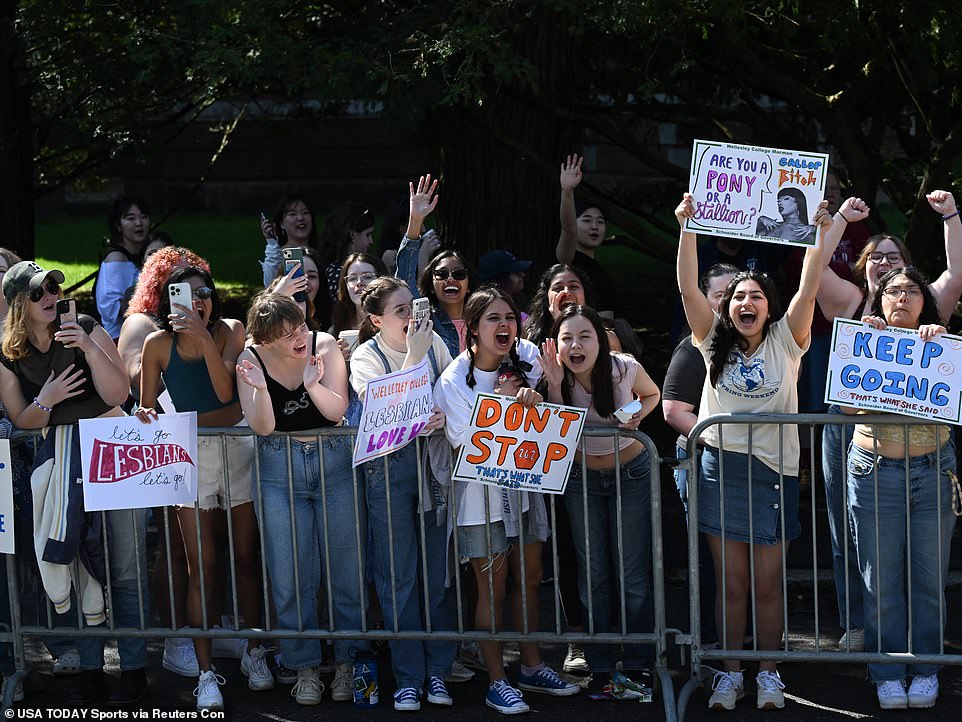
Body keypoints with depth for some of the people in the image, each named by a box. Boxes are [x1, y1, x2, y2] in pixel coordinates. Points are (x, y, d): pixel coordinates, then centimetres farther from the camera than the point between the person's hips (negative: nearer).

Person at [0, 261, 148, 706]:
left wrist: (88, 347, -26)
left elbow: (117, 393, -13)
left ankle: (134, 670, 5)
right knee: (75, 565, 6)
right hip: (60, 462, 3)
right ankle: (90, 668, 16)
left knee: (126, 568, -2)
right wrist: (45, 401, -14)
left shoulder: (86, 330, -6)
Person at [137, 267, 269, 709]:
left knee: (246, 556, 7)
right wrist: (146, 416, -17)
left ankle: (254, 652, 25)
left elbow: (225, 391, -16)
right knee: (202, 565, -3)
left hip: (237, 445, 0)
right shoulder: (158, 344, 1)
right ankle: (205, 671, 0)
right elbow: (146, 407, 7)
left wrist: (203, 336, -23)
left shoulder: (230, 331, -1)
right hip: (190, 452, 0)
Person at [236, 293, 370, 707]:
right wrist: (259, 387, -32)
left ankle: (348, 662, 15)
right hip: (280, 471, 0)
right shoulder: (251, 359, -8)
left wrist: (314, 385, -33)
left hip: (334, 461, 0)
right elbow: (262, 427, -14)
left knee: (344, 565, 2)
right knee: (290, 573, 2)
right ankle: (304, 668, 14)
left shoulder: (324, 346, -9)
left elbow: (337, 411, -14)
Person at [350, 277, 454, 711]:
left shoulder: (434, 343, 4)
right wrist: (414, 357, -22)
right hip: (389, 466, -3)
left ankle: (438, 670, 18)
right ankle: (408, 678, 11)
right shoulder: (365, 357, -6)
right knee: (398, 576, 2)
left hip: (435, 460, 3)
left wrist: (446, 415, -12)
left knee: (438, 569, 6)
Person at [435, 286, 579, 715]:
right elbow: (469, 443, -16)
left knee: (529, 579, 14)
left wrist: (532, 400, -14)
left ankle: (532, 668, 28)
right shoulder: (453, 381, -16)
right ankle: (497, 682, 11)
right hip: (481, 491, -5)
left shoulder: (526, 358, -4)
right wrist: (498, 401, -21)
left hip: (524, 483, 5)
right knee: (493, 589, 0)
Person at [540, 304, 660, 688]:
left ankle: (637, 665, 10)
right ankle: (601, 665, 16)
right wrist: (555, 386, -31)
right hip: (581, 477, 2)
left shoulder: (625, 368, -20)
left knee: (633, 576, -2)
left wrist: (637, 415, -19)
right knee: (592, 575, 6)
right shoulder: (556, 376, -17)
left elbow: (652, 394, 2)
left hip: (630, 473, -1)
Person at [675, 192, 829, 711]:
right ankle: (730, 673, 14)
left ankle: (768, 673, 15)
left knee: (767, 584, 3)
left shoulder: (785, 342, 4)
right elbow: (688, 287, -2)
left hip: (774, 471, -1)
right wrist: (687, 228, -10)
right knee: (731, 583, 5)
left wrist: (820, 231, -13)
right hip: (720, 469, 1)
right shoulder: (715, 345, 7)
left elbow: (809, 289, -6)